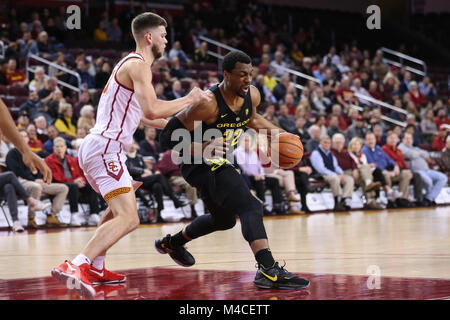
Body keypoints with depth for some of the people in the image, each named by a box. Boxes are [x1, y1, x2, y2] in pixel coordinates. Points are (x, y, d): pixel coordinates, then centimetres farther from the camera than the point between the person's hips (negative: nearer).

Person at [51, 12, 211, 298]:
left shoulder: (131, 64, 22)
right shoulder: (138, 65, -9)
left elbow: (143, 115, 34)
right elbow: (153, 110, -23)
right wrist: (189, 100, -9)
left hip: (95, 148, 11)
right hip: (105, 148, -11)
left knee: (120, 207, 31)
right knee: (128, 219, -20)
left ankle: (95, 268, 30)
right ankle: (75, 267, -33)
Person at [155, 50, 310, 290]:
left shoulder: (252, 95, -7)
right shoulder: (208, 104, -29)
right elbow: (168, 137, -26)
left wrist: (275, 132, 3)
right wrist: (202, 148, -39)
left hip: (219, 164, 9)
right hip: (200, 165, -9)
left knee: (224, 220, 28)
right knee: (251, 207, -26)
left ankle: (171, 243, 48)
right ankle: (269, 271, -35)